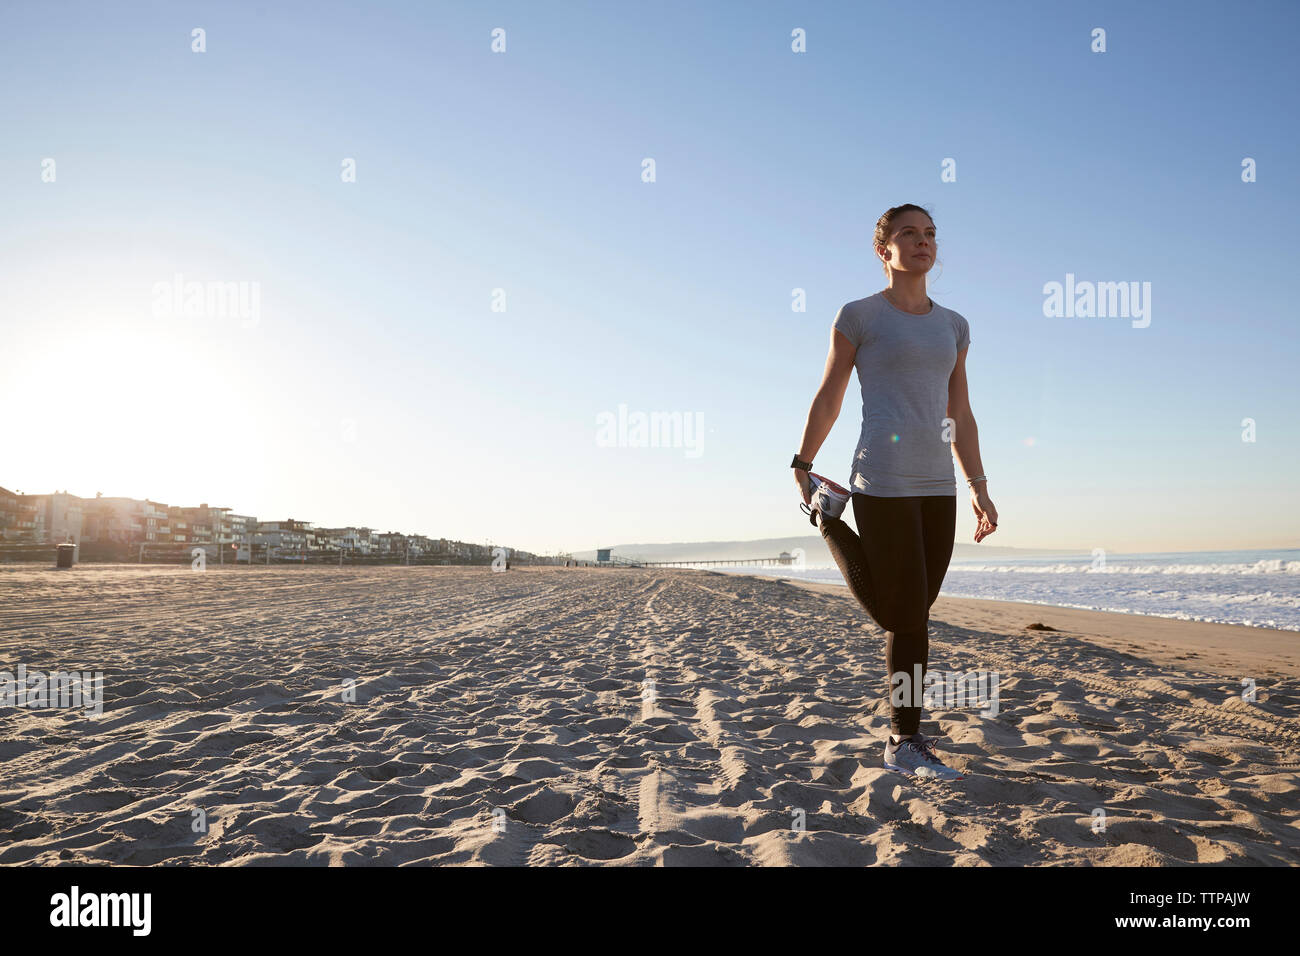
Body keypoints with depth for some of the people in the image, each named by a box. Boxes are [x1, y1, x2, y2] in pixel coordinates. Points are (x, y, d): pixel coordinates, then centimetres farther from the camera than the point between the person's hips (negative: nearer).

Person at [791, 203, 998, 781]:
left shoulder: (953, 326, 16)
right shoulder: (859, 316, 1)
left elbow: (960, 415, 18)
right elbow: (827, 400, 5)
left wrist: (979, 486, 13)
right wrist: (801, 467, 8)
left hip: (937, 486, 5)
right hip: (883, 482, -5)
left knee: (914, 615, 9)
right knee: (904, 617, -3)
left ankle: (906, 728, 22)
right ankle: (905, 744, 10)